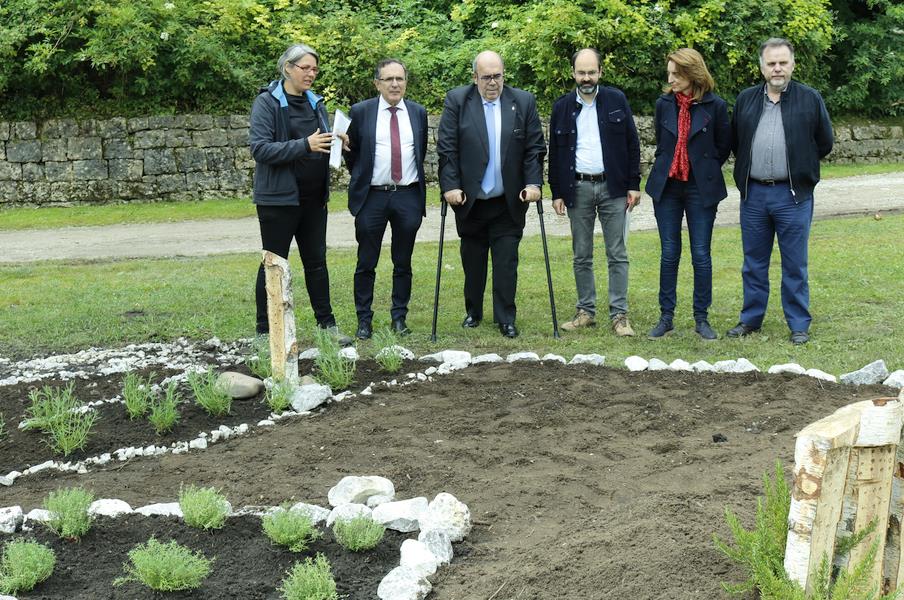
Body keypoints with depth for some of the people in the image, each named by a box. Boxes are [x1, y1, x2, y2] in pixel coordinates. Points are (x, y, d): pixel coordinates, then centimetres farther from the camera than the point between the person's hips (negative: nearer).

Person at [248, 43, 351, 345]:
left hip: (313, 198, 6)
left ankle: (326, 323, 22)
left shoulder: (315, 102, 11)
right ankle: (265, 331, 12)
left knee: (316, 261, 12)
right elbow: (260, 148, -18)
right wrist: (305, 145, -26)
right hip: (279, 198, -6)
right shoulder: (267, 103, -9)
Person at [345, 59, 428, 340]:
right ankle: (364, 320, 12)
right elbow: (351, 152, 7)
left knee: (403, 263, 8)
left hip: (408, 197, 2)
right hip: (372, 197, -2)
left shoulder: (418, 113, 7)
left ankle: (399, 317, 17)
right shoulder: (360, 112, 0)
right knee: (366, 264, 2)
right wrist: (361, 180, 9)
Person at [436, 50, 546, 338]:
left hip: (508, 201, 0)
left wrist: (534, 183, -8)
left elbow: (535, 147, 2)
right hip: (469, 200, 0)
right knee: (472, 259, 12)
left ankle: (505, 318, 8)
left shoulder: (523, 101, 2)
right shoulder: (457, 100, -2)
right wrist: (450, 186, -12)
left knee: (506, 261, 0)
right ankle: (473, 312, 28)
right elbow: (446, 147, -5)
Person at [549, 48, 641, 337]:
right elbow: (554, 154, 8)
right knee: (582, 256, 7)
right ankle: (586, 311, 16)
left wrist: (634, 185, -2)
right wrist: (557, 193, 4)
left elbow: (632, 144, 3)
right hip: (577, 188, 2)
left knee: (617, 255, -1)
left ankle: (619, 315, 3)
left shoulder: (616, 100, 2)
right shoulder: (562, 107, 5)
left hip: (612, 186, -1)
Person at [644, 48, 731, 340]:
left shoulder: (715, 105, -7)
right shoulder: (664, 104, 3)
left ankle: (701, 319, 13)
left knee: (701, 255, 2)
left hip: (701, 188, -3)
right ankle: (666, 317, 14)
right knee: (669, 253, 6)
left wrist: (704, 171, 6)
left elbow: (724, 146, 4)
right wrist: (666, 169, 12)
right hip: (667, 187, 3)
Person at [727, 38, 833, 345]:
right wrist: (749, 168, 12)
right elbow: (735, 143, 17)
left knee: (795, 265, 3)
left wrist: (799, 167, 10)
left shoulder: (810, 99, -1)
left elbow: (824, 143, 6)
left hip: (793, 195, -3)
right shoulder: (745, 100, 8)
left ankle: (799, 325, 11)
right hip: (753, 193, 3)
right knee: (754, 263, 12)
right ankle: (751, 319, 23)